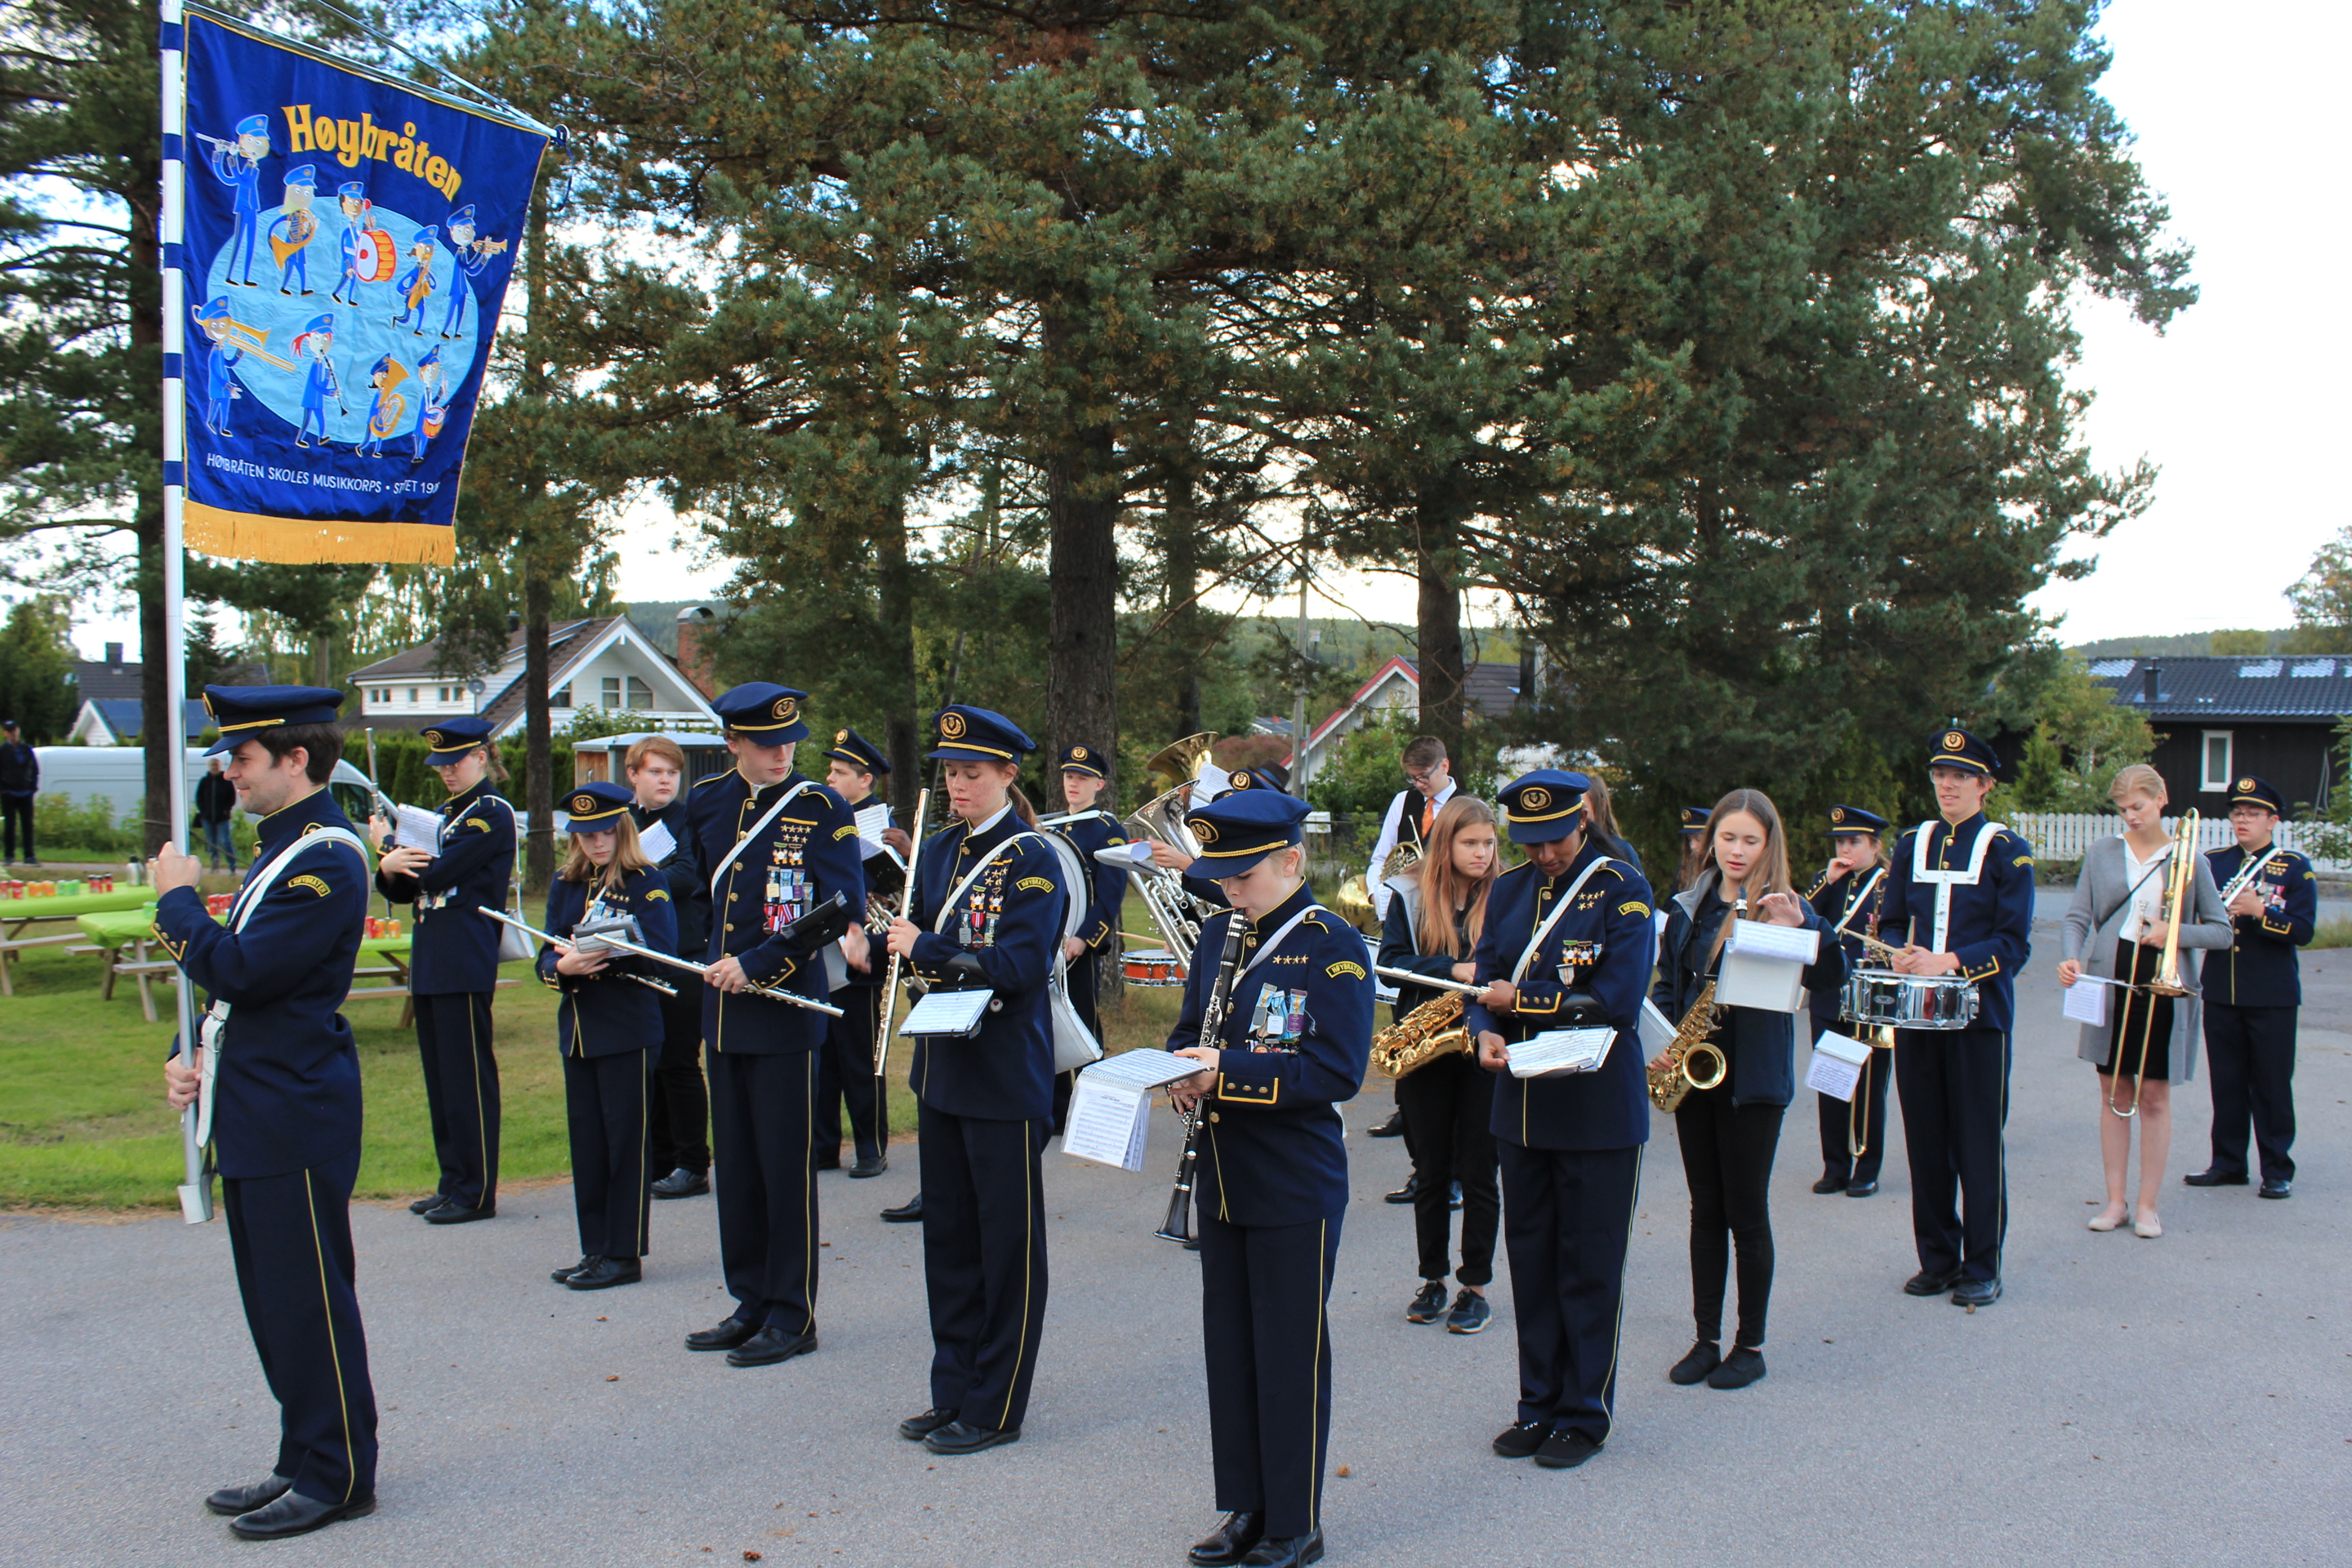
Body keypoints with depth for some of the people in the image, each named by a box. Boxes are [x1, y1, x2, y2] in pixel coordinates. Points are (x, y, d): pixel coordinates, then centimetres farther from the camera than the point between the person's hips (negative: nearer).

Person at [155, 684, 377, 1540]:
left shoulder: (325, 861, -18)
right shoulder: (281, 845, 14)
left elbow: (239, 970, -24)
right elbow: (237, 974, 21)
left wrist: (176, 899, -9)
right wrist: (193, 1053, 7)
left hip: (297, 1117, -10)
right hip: (254, 1109, 10)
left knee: (310, 1299, -1)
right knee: (273, 1299, 16)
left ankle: (337, 1478, 11)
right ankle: (303, 1461, 27)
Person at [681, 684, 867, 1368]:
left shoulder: (823, 810, -8)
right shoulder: (706, 802, 8)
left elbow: (842, 907, -14)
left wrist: (757, 966, -16)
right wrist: (712, 961, 12)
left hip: (786, 1008, -6)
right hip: (724, 1009, 6)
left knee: (786, 1164, 0)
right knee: (735, 1163, 12)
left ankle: (793, 1316, 10)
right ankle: (751, 1304, 24)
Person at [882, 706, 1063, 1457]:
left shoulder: (1032, 861, -12)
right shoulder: (939, 852, 10)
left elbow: (1021, 965, -21)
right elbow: (916, 934, 17)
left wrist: (925, 949, -20)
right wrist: (901, 937, -5)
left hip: (1006, 1077, -7)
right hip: (944, 1066, 8)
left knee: (1007, 1242, 3)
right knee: (948, 1234, 14)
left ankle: (996, 1408, 13)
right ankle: (954, 1392, 26)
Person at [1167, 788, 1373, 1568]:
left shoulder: (1332, 946, -13)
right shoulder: (1219, 933, 8)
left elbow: (1337, 1073, -21)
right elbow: (1190, 1027, 16)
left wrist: (1229, 1073, -27)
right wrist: (1186, 1072, -7)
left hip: (1296, 1188, -7)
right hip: (1223, 1177, 7)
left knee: (1291, 1353, 4)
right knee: (1229, 1347, 14)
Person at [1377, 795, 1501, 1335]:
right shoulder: (1410, 897, 1)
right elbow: (1390, 961, -7)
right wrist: (1453, 969, -19)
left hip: (1483, 1051, -1)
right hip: (1423, 1046, 1)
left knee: (1477, 1173, 3)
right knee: (1431, 1170, 10)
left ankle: (1476, 1287, 13)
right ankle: (1433, 1280, 23)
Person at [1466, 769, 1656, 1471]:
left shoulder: (1622, 891, -10)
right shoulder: (1508, 891, 7)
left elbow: (1617, 1001, -18)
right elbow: (1485, 983, 7)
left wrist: (1519, 1001, -14)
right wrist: (1485, 1032, -15)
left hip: (1599, 1107, -5)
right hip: (1523, 1103, 5)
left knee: (1591, 1266, 5)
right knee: (1530, 1256, 13)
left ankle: (1585, 1414, 18)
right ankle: (1539, 1405, 26)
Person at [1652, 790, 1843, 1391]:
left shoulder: (1786, 906, -5)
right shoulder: (1689, 907, 8)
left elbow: (1829, 979, -18)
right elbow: (1666, 985, 13)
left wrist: (1800, 928, -33)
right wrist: (1659, 1044, -2)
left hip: (1754, 1078, -4)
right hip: (1692, 1073, 4)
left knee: (1746, 1213, 1)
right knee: (1706, 1210, 11)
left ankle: (1751, 1345, 13)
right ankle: (1706, 1339, 19)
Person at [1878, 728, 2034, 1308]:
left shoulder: (2007, 851, -2)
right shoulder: (1911, 846, 11)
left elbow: (2014, 943, -8)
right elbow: (1892, 921, 14)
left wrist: (1949, 962, -20)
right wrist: (1901, 955, -8)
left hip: (1980, 1015, -4)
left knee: (1978, 1145, 0)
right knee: (1926, 1142, 8)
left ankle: (1982, 1268, 10)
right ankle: (1938, 1259, 19)